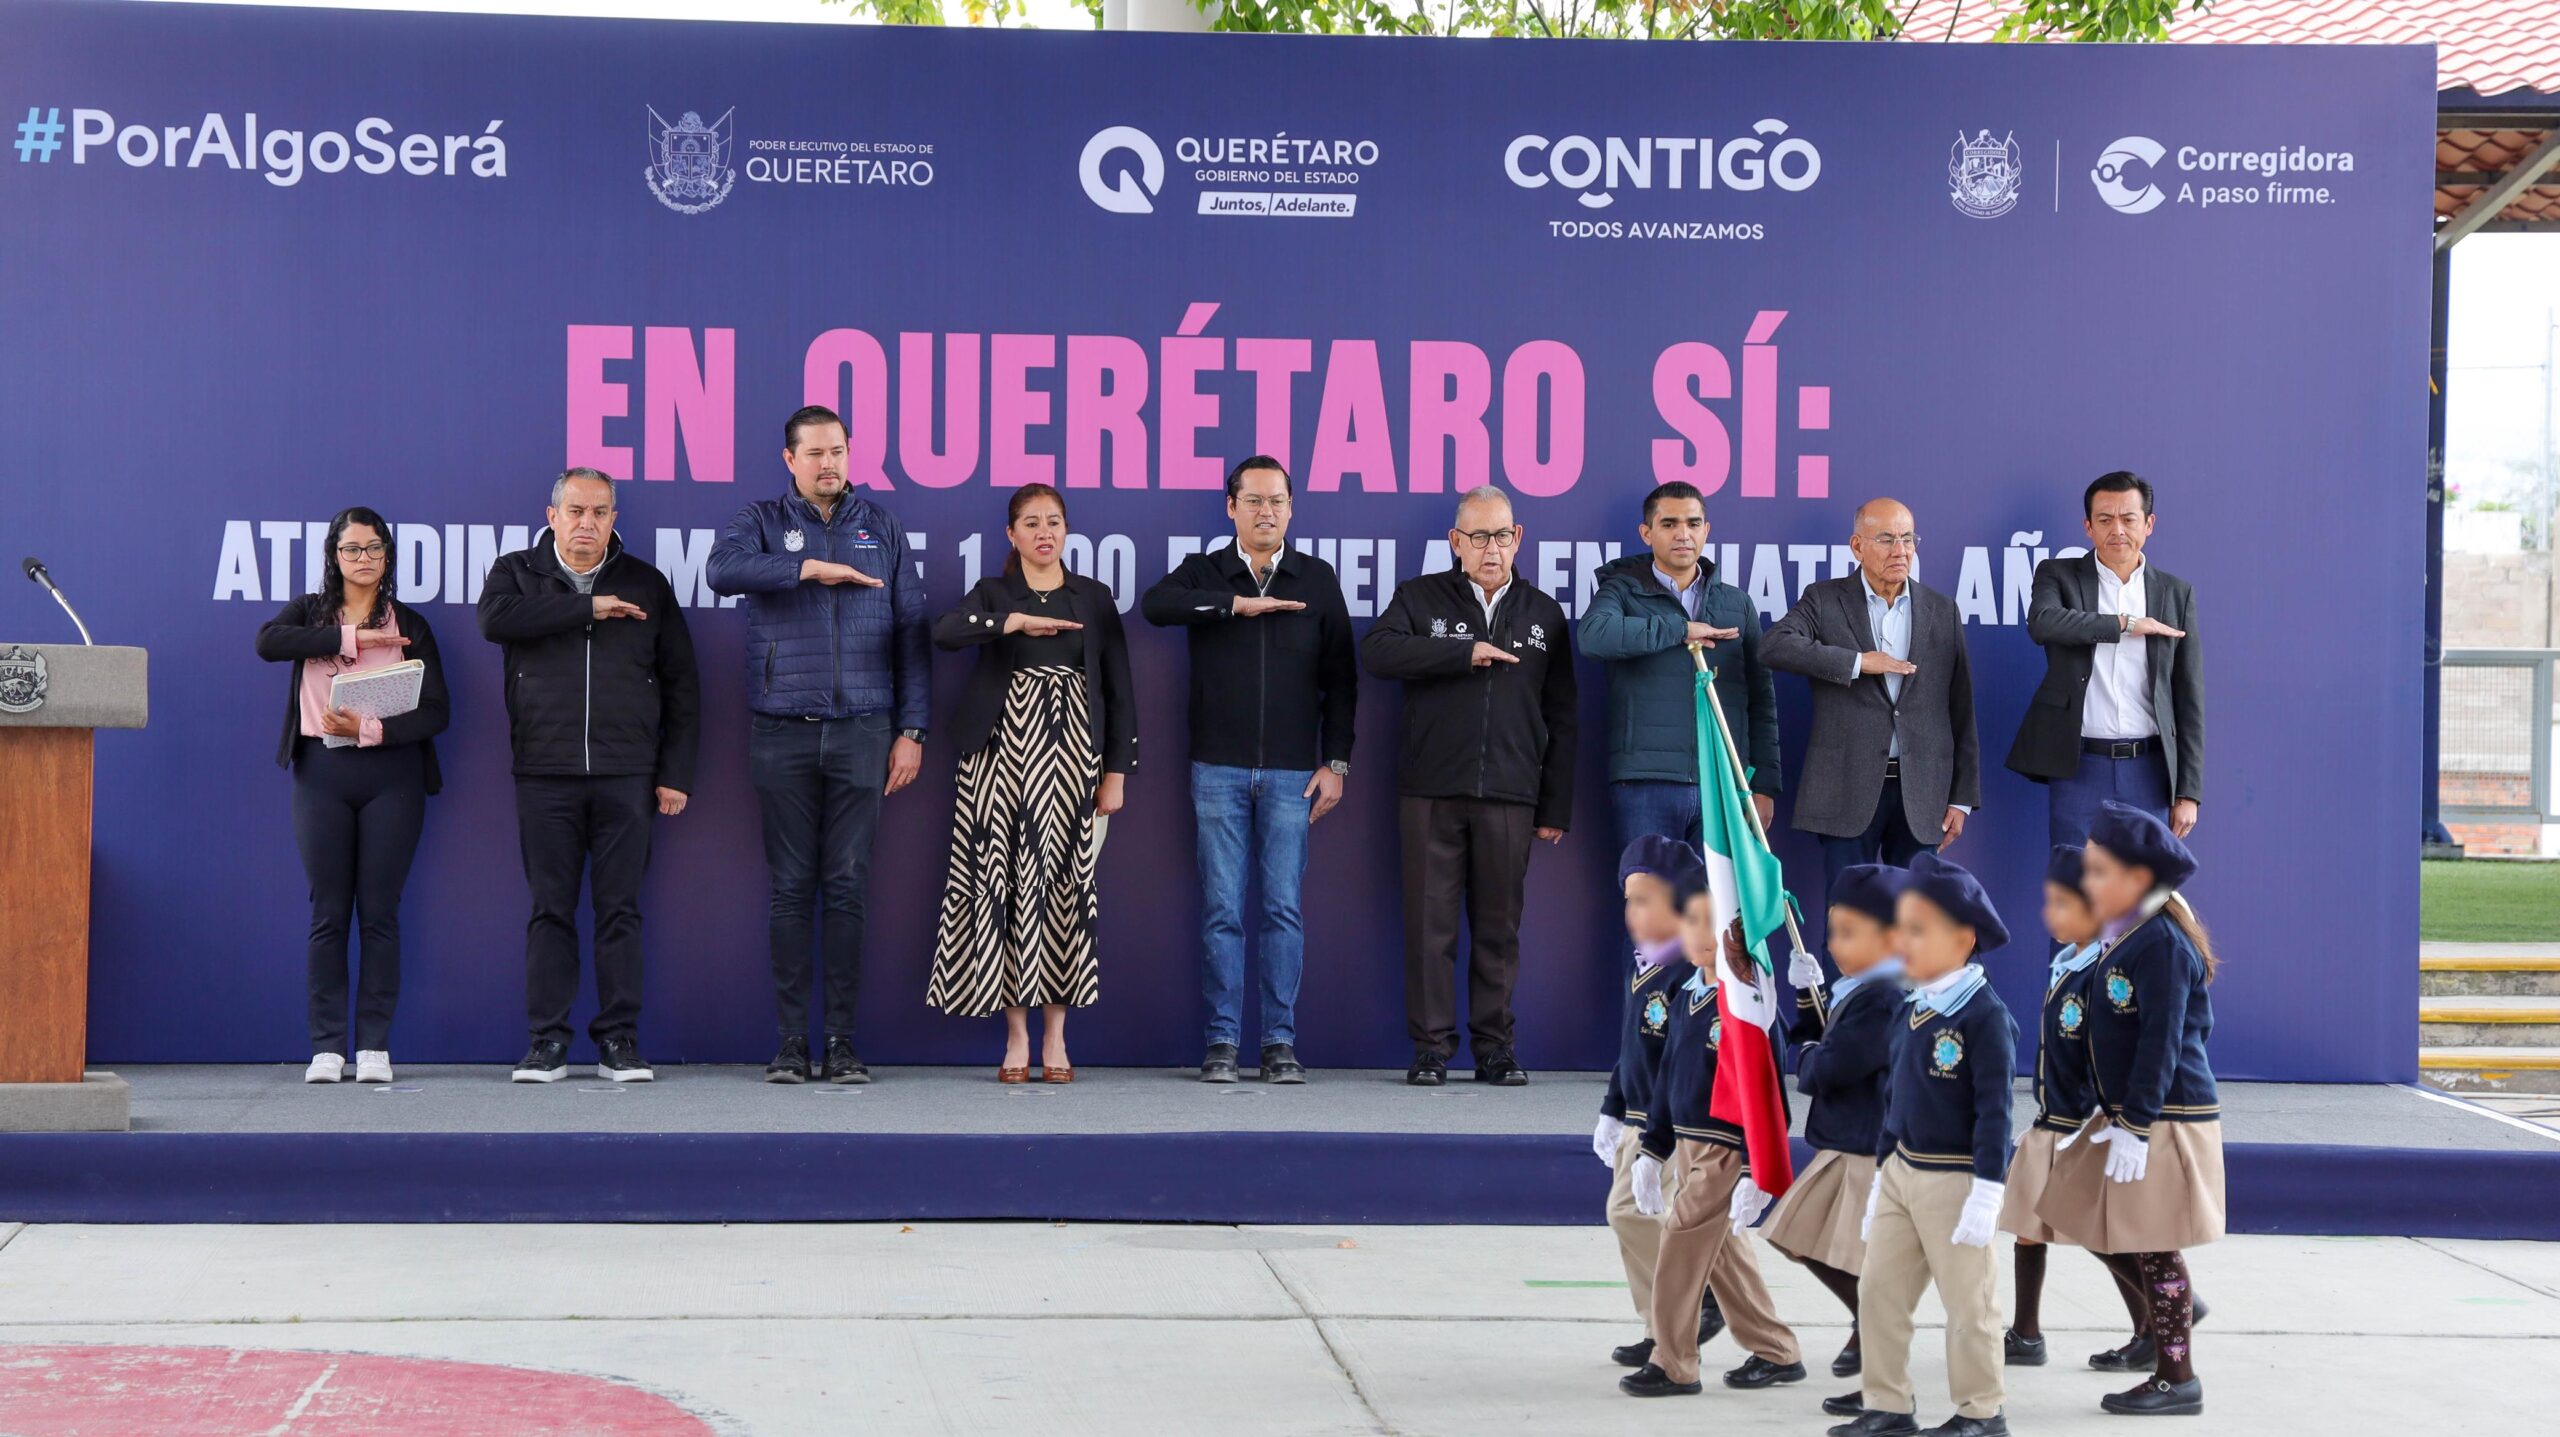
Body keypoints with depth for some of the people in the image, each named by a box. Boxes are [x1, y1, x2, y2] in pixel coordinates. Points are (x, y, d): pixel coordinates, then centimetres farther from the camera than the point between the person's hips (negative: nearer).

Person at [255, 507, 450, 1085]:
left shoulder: (410, 625, 10)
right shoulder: (310, 612, 11)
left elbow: (437, 711, 1)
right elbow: (267, 641, -12)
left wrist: (371, 729, -12)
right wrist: (350, 637, -13)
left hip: (391, 772, 0)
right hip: (322, 771, 0)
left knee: (379, 913, 0)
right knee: (328, 914, 0)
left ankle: (374, 1047, 3)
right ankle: (327, 1047, 3)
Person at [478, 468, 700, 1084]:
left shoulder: (646, 584, 11)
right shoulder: (518, 572, 9)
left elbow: (682, 684, 11)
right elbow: (494, 618, -15)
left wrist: (676, 772, 3)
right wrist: (587, 608, -13)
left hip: (626, 776, 1)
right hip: (545, 774, 0)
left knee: (620, 909, 1)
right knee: (550, 910, 2)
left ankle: (619, 1040, 5)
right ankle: (547, 1041, 6)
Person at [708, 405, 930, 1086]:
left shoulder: (880, 527, 12)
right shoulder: (763, 520, 8)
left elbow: (910, 631, 11)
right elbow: (724, 569, -15)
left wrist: (911, 730, 4)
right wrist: (810, 568, -18)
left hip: (861, 733, 1)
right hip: (783, 732, -1)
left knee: (849, 888, -2)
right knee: (790, 888, 0)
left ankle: (843, 1043, 1)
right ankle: (791, 1043, 4)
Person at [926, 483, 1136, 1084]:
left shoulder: (1095, 597, 11)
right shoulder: (992, 594, 8)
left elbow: (1119, 689, 9)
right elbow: (943, 631, -14)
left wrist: (1117, 772, 3)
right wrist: (1013, 621, -25)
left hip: (1071, 758, 1)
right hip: (1004, 756, -1)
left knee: (1066, 882, -2)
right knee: (1007, 882, -4)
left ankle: (1055, 1035, 5)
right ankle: (1016, 1035, 3)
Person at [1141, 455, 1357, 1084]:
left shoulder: (1318, 580, 8)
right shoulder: (1205, 573, 6)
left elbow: (1341, 679, 8)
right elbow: (1155, 604, -17)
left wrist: (1336, 762, 1)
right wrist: (1238, 603, -19)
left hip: (1292, 773, 0)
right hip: (1219, 770, 0)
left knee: (1284, 907, -1)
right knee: (1222, 908, 0)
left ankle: (1281, 1040, 5)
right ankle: (1223, 1041, 5)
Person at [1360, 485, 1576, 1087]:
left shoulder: (1543, 613, 13)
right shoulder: (1421, 598, 8)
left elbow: (1560, 718, 13)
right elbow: (1376, 651, -12)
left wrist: (1555, 807, 7)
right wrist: (1466, 653, -15)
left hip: (1509, 797, 1)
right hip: (1430, 790, -1)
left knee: (1499, 926, 4)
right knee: (1430, 922, -1)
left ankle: (1495, 1047, 12)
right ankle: (1431, 1047, 5)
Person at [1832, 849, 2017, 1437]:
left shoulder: (1985, 1015, -15)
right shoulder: (1911, 1010, 9)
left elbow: (1994, 1109, -17)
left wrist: (1986, 1192, -20)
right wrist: (1882, 1173, 19)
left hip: (1955, 1181, -8)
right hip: (1901, 1171, 8)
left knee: (1967, 1299, 2)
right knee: (1878, 1289, 7)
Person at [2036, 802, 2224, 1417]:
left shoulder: (2162, 945, -17)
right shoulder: (2123, 940, 11)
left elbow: (2161, 1043, -19)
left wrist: (2136, 1125, -21)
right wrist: (2108, 1117, 21)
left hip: (2166, 1117, -9)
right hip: (2125, 1113, 9)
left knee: (2152, 1246, -3)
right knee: (2105, 1232, 10)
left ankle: (2178, 1378, 5)